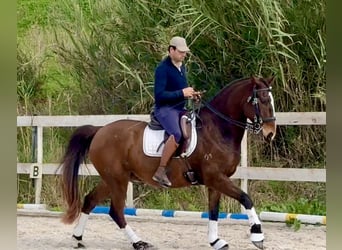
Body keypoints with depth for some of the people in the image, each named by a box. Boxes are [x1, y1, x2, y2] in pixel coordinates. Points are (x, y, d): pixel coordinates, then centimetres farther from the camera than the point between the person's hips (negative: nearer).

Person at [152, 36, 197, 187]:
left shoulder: (182, 67, 14)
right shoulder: (163, 69, -13)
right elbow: (159, 95, -20)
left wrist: (190, 93, 6)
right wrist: (182, 93, -21)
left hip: (180, 108, 10)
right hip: (165, 109, -10)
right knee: (176, 134, -34)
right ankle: (160, 172, -29)